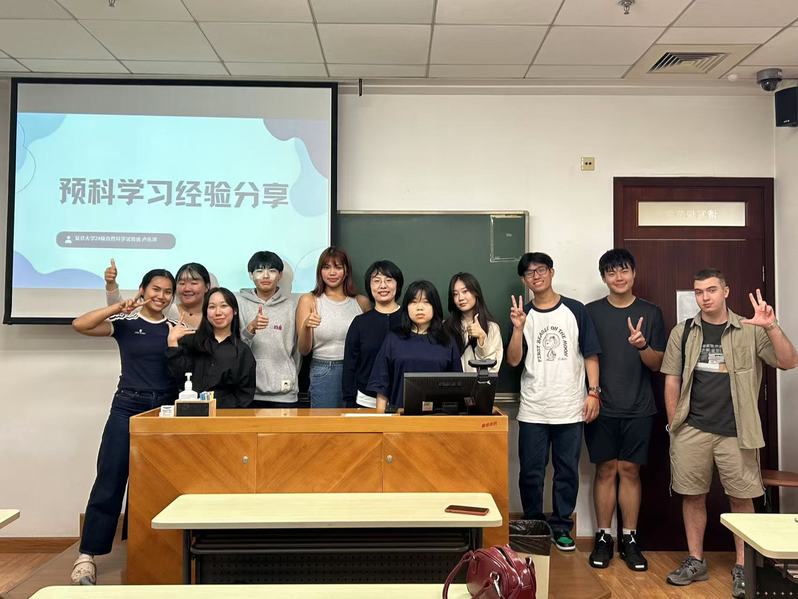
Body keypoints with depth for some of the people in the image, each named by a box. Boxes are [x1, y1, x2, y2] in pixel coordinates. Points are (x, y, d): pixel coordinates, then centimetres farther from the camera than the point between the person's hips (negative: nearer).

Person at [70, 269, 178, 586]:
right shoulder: (125, 324, 3)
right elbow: (79, 325, -11)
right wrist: (119, 307, -16)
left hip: (165, 411, 2)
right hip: (127, 408, -2)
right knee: (110, 482, -3)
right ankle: (86, 555, 6)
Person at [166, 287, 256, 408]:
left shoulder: (243, 351, 11)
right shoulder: (191, 342, 13)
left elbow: (246, 393, 9)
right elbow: (179, 374, 2)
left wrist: (229, 412, -6)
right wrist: (172, 342, -3)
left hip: (224, 412, -1)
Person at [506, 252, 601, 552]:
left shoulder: (575, 310, 2)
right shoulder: (522, 314, 5)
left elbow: (590, 355, 4)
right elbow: (513, 360, -2)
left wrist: (593, 392, -4)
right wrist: (518, 328, -15)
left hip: (570, 409, 0)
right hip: (532, 411, 1)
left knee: (567, 471, 8)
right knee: (531, 473, 6)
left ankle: (561, 527, 23)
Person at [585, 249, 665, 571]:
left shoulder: (650, 313, 4)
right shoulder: (591, 312, 3)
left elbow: (656, 364, 3)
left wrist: (642, 345, -18)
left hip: (638, 408, 1)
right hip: (602, 407, 0)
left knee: (630, 470, 6)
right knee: (606, 470, 5)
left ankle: (629, 539, 17)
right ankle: (603, 537, 16)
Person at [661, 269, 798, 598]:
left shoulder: (750, 331, 1)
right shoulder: (682, 332, 4)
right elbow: (672, 380, 6)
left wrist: (771, 326, -22)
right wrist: (674, 424, 3)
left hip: (736, 432, -1)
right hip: (692, 431, 1)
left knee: (741, 498, 6)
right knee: (692, 496, 8)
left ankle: (742, 567, 21)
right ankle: (695, 561, 23)